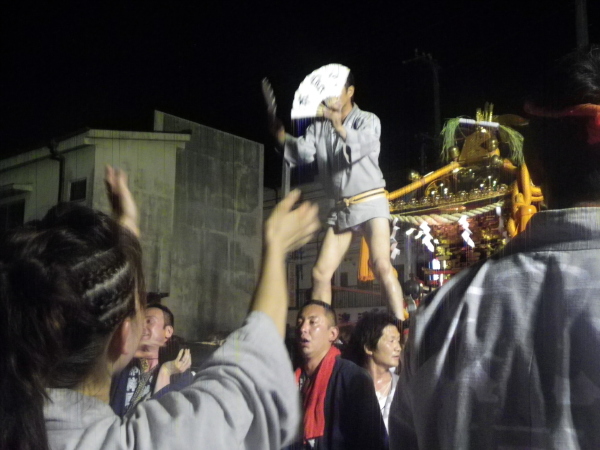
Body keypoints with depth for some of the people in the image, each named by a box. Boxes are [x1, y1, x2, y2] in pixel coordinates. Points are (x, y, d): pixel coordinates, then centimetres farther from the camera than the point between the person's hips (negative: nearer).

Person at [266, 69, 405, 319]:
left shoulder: (367, 120, -2)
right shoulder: (319, 127, 11)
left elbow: (362, 145, -24)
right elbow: (303, 153, -6)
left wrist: (340, 127, -41)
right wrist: (280, 134, -22)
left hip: (370, 202, -5)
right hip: (340, 208, 5)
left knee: (381, 266, -22)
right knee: (321, 273, 1)